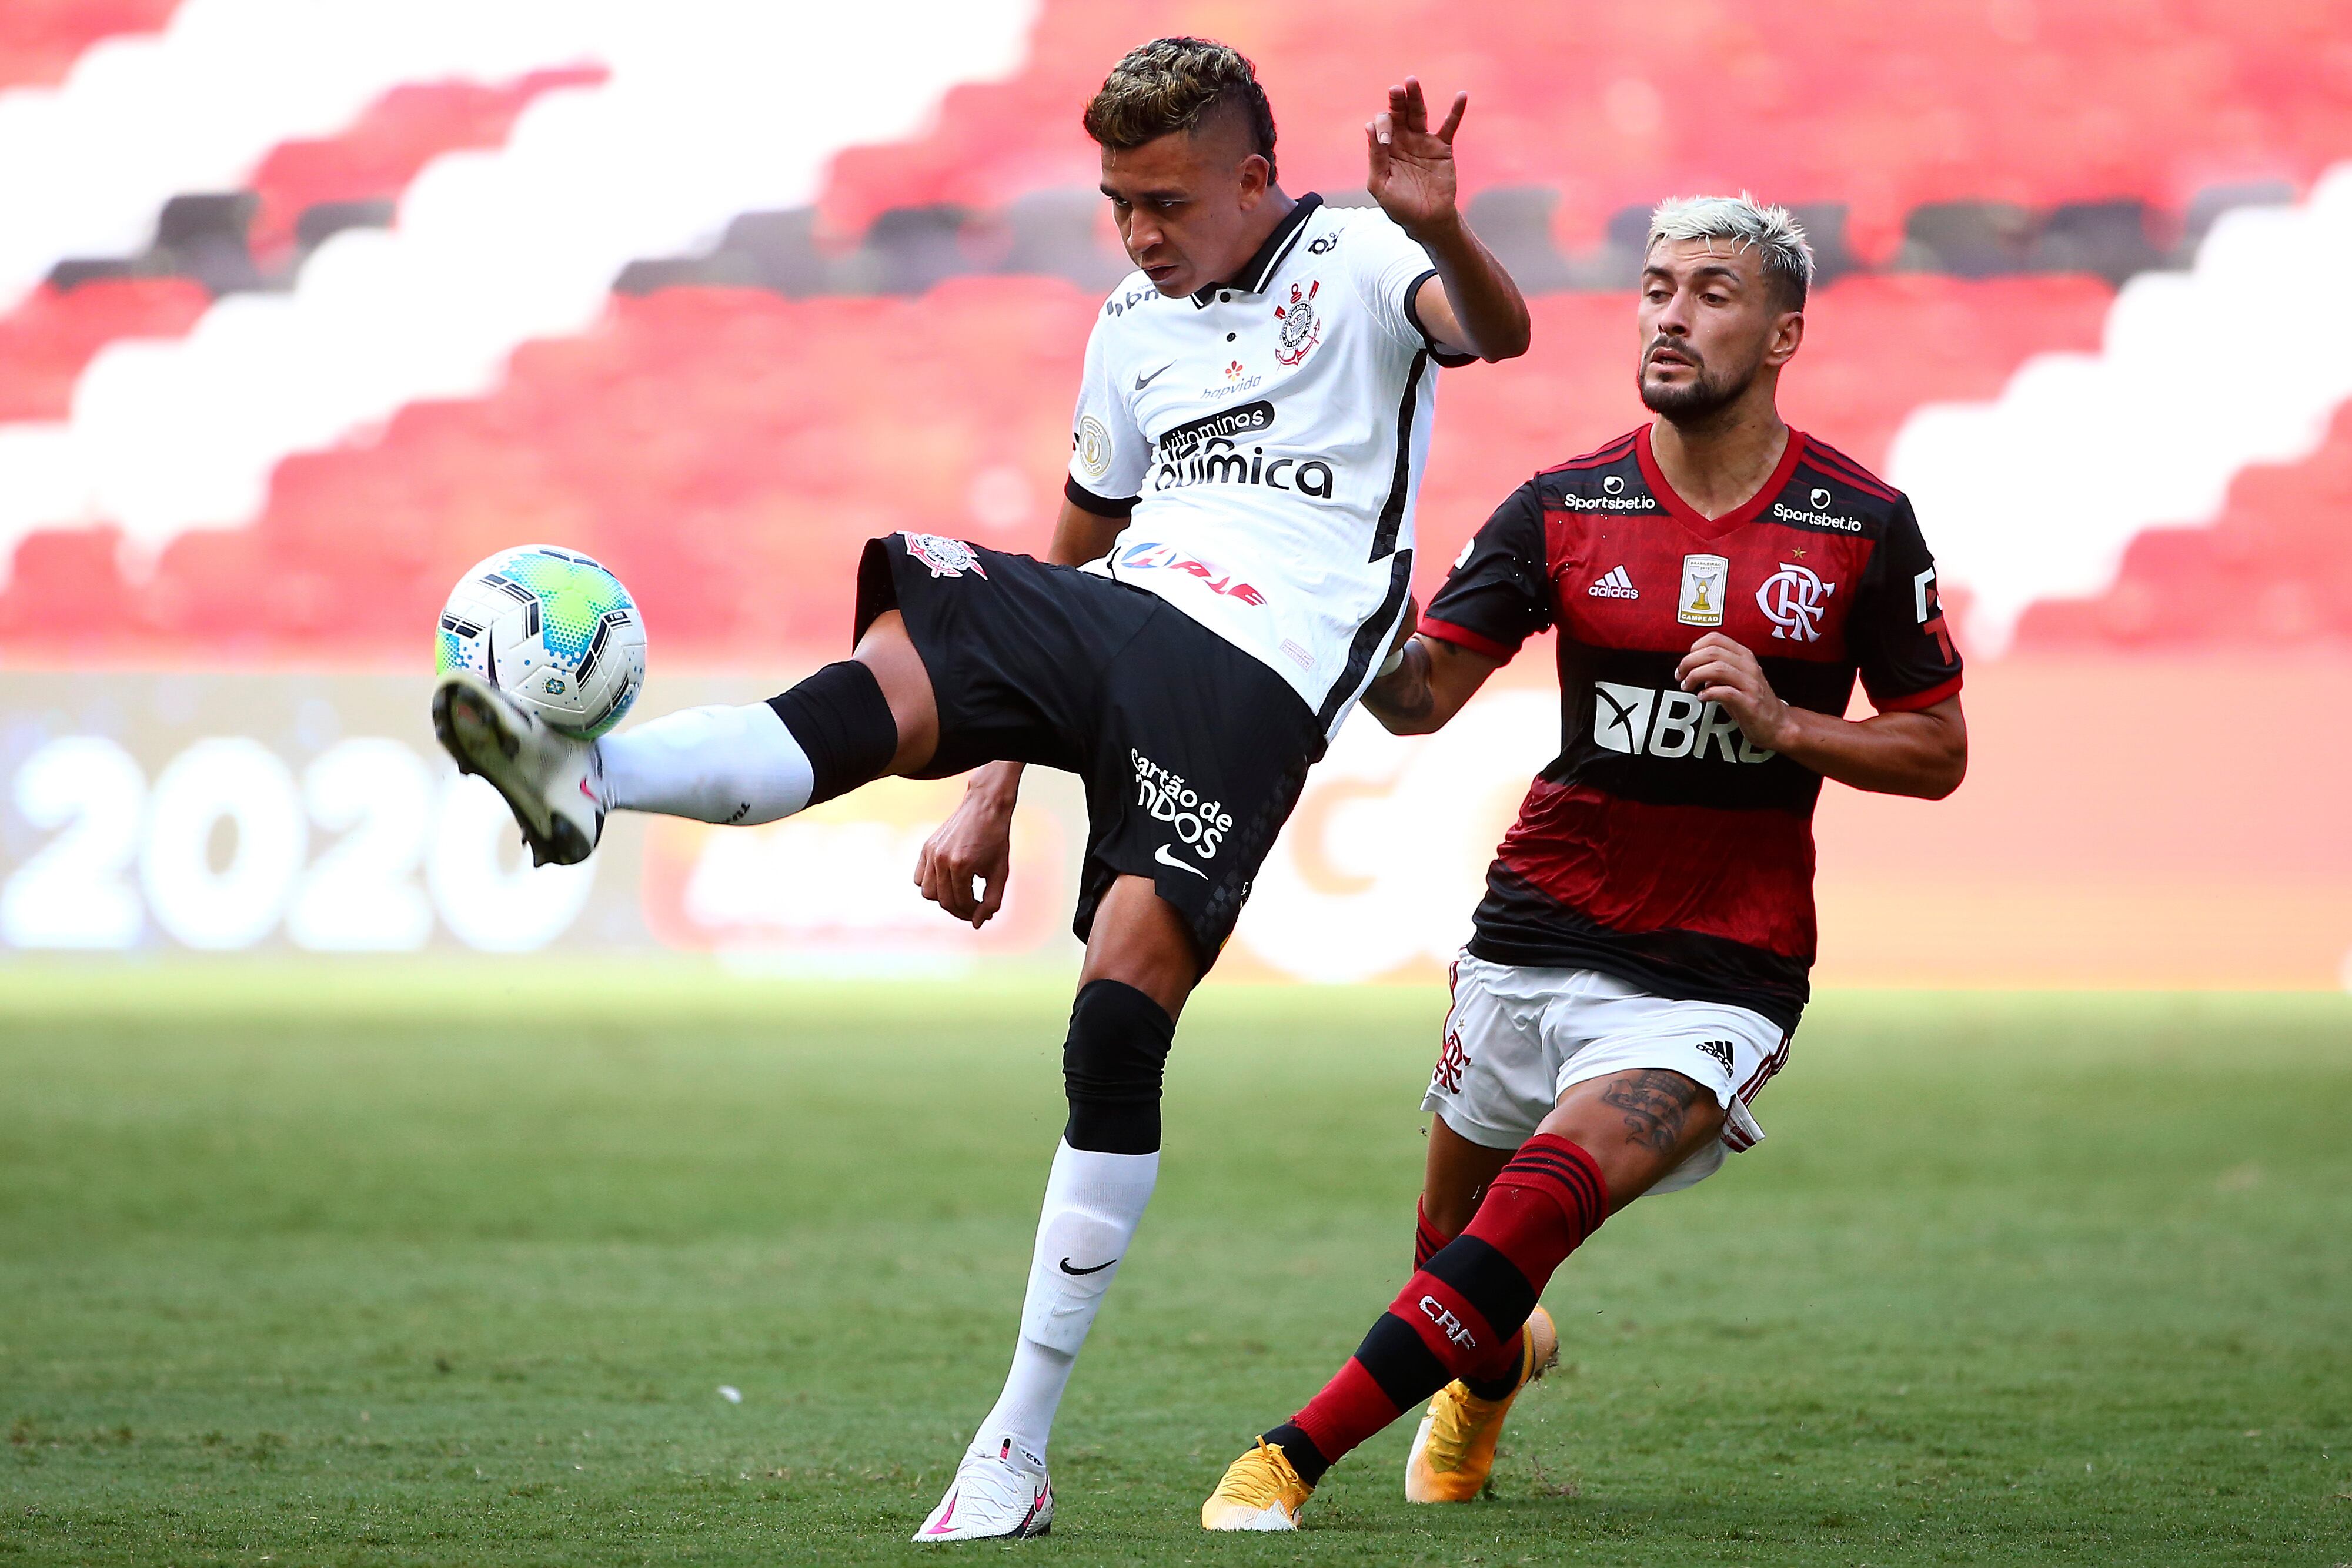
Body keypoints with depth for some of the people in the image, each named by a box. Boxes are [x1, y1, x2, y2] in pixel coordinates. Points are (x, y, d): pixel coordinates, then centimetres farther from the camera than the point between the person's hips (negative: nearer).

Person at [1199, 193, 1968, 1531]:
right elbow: (1420, 693, -6)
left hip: (1722, 964, -3)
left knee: (1542, 1206, -24)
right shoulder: (1566, 508, 2)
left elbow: (1938, 751, 3)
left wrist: (1783, 724, -13)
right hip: (1540, 931, 3)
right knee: (1456, 1249, 14)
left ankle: (1293, 1459, -22)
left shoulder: (1863, 527, -2)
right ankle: (1496, 1366, 52)